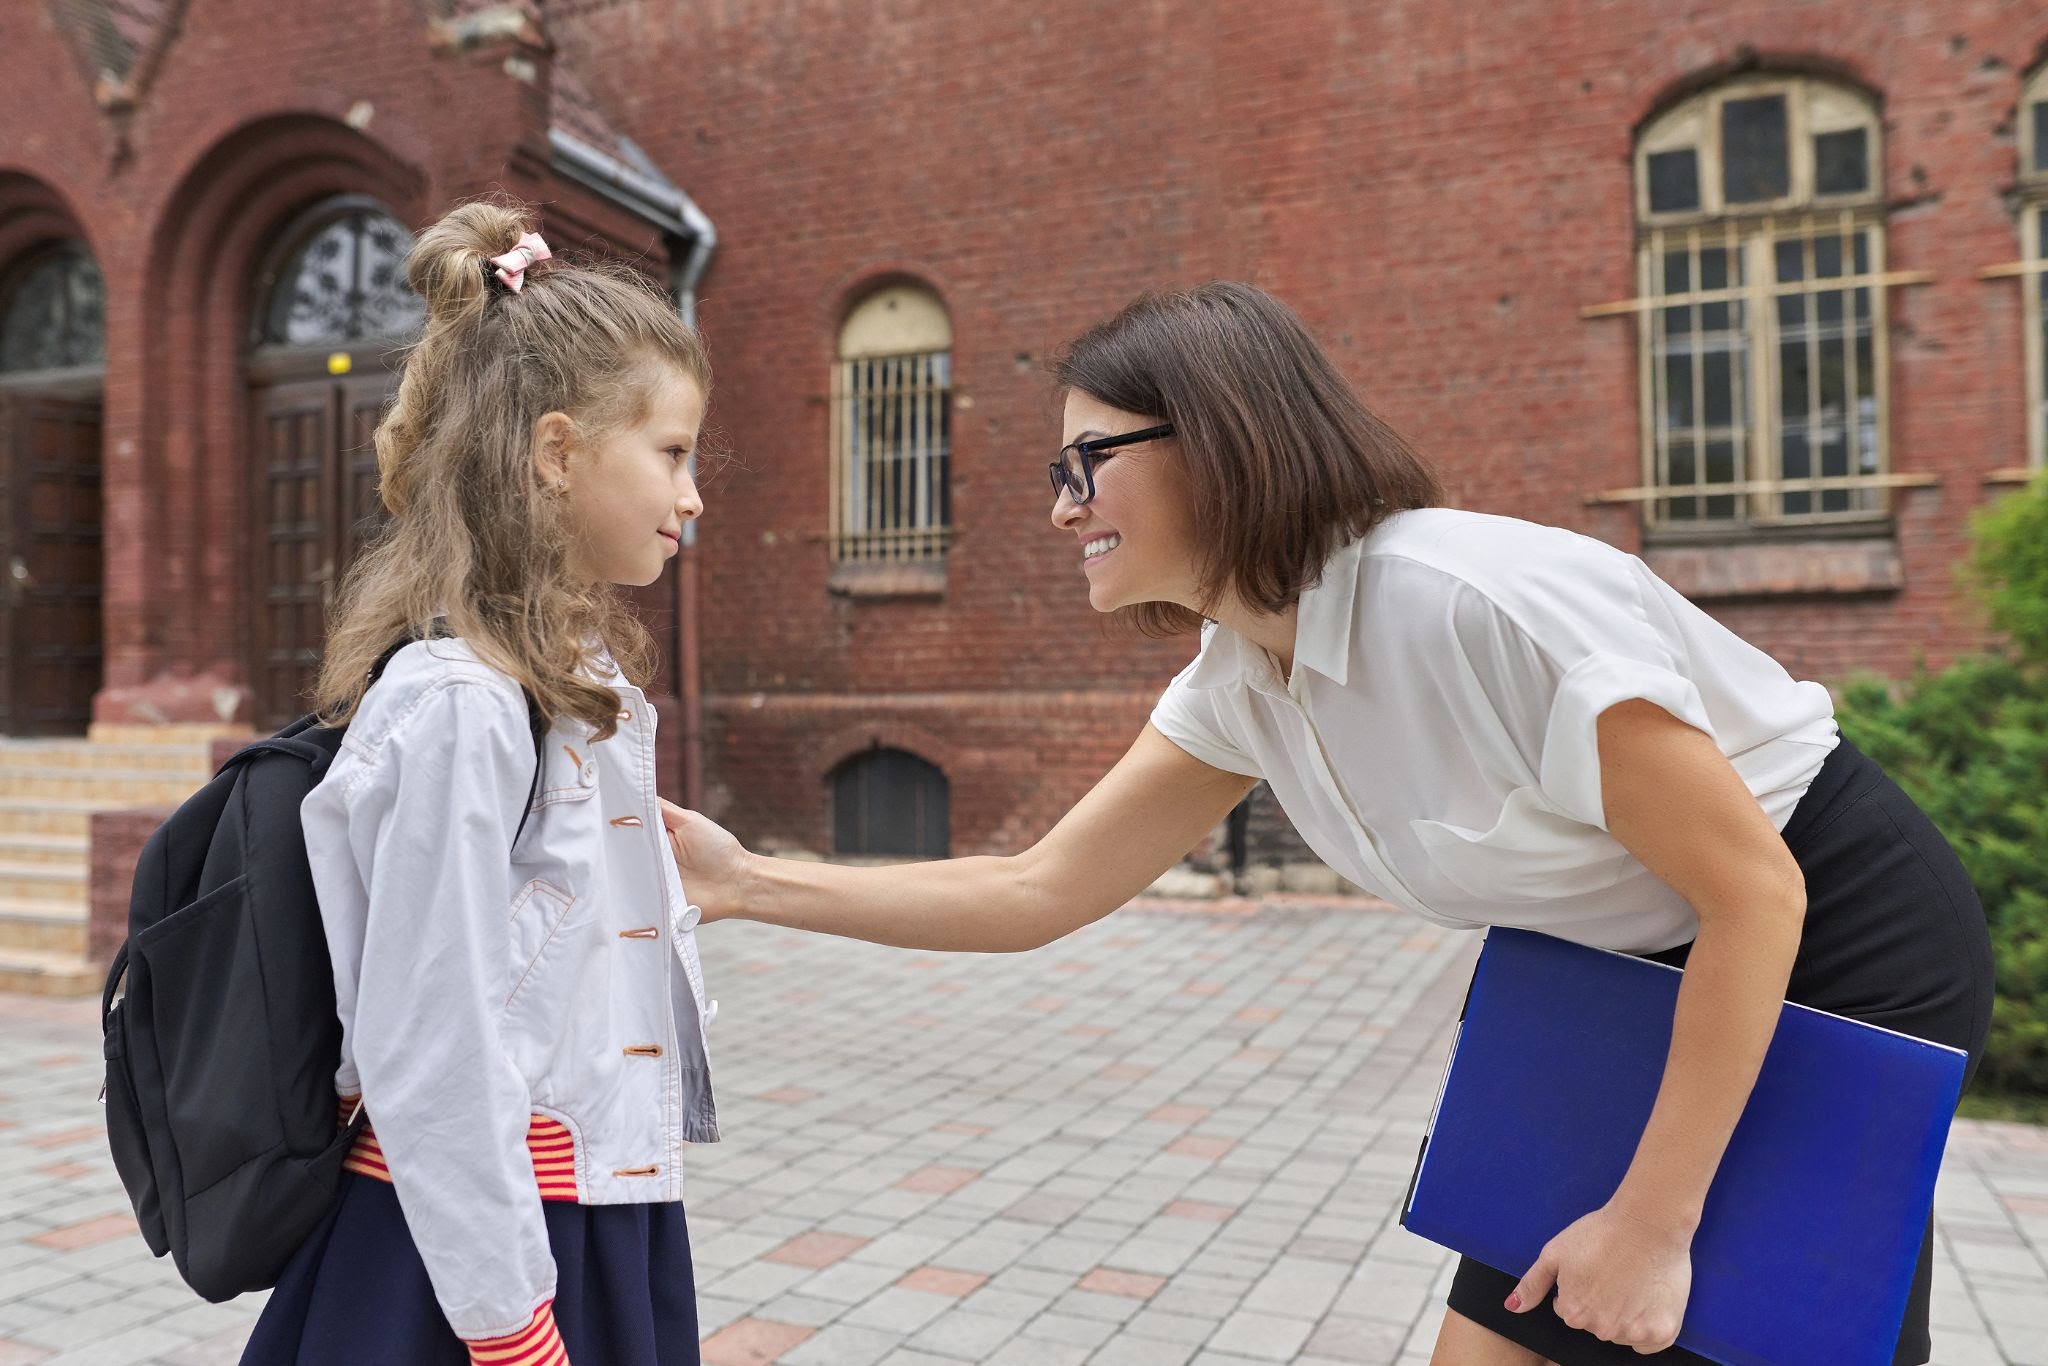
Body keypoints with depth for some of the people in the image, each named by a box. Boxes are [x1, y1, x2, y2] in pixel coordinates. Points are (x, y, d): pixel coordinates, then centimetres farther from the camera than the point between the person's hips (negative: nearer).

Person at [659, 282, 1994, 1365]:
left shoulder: (1467, 601, -31)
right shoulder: (1239, 680, -6)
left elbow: (1754, 891, -23)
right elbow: (1038, 891, -3)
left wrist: (1653, 1220, -18)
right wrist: (751, 883, -8)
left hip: (1836, 943, -7)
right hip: (1637, 976, 7)